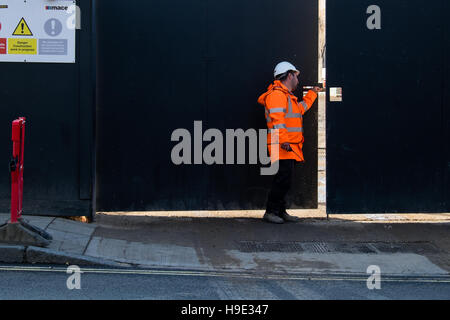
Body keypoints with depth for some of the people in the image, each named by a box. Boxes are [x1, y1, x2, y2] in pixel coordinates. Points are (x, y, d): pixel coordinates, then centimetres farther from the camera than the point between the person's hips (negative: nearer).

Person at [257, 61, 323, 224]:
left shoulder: (287, 96, 24)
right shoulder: (277, 95, -10)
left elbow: (301, 107, 43)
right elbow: (277, 119, -20)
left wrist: (312, 93, 50)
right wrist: (283, 140, -27)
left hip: (290, 146, 10)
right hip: (282, 147, -10)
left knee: (284, 181, 11)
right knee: (283, 179, -13)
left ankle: (281, 212, 16)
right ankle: (271, 212, -7)